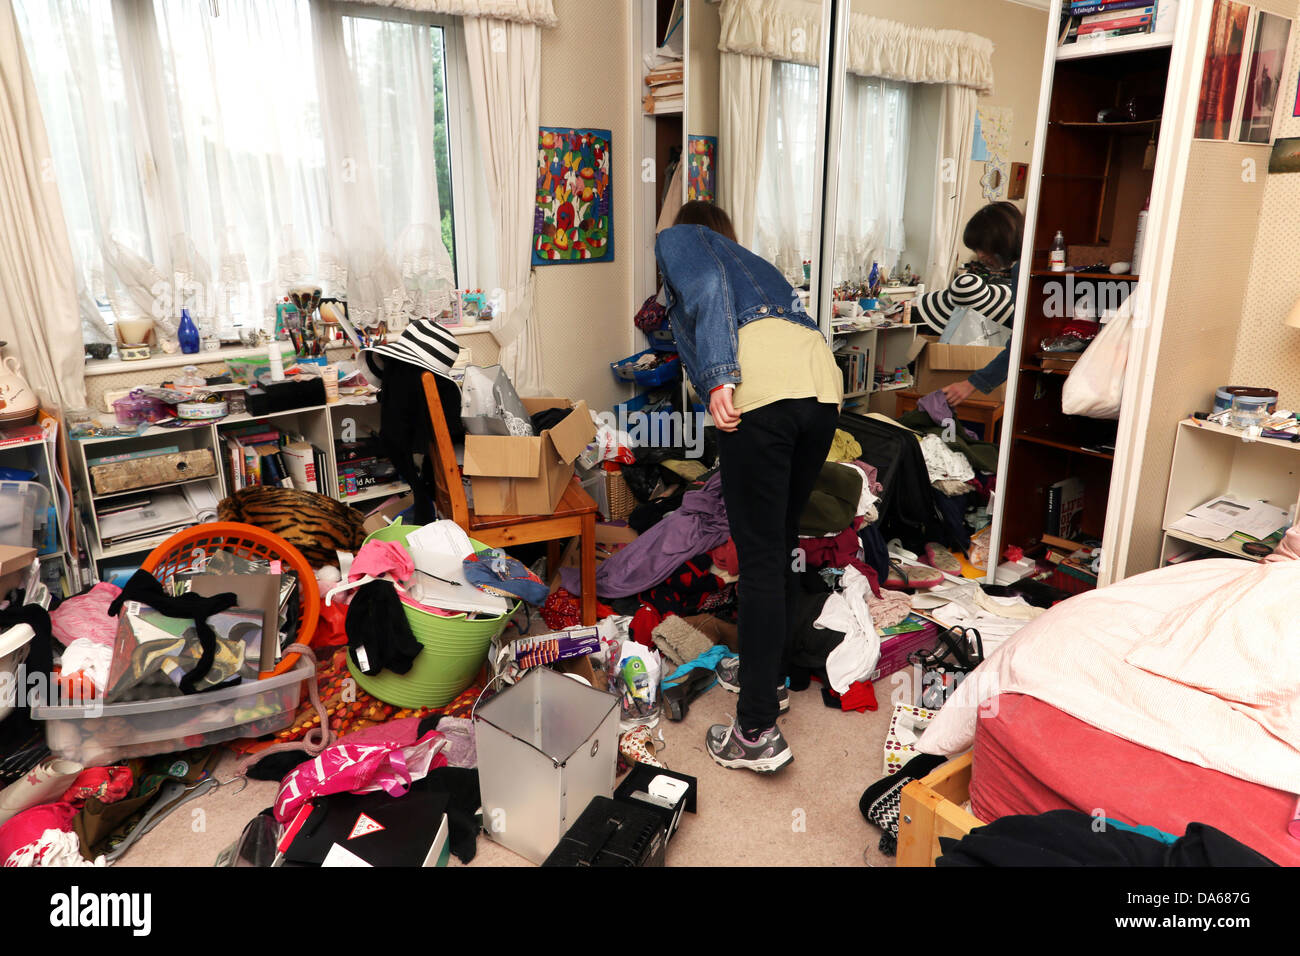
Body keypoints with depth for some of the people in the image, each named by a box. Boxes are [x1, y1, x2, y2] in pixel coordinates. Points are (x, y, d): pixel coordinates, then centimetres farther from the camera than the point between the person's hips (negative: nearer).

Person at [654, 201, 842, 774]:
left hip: (760, 388, -7)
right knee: (781, 544, 19)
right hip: (823, 384, 7)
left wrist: (718, 377, -13)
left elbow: (706, 285, -2)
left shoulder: (677, 237, 22)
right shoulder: (751, 259, 41)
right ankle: (767, 673, 35)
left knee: (760, 558, -4)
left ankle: (757, 733, 4)